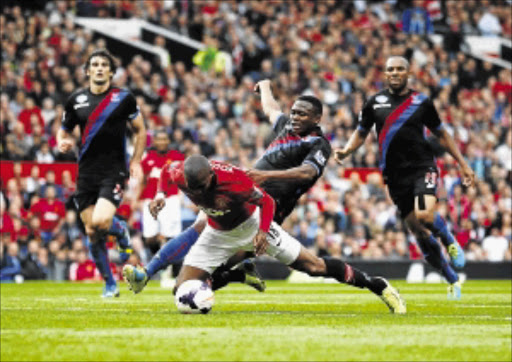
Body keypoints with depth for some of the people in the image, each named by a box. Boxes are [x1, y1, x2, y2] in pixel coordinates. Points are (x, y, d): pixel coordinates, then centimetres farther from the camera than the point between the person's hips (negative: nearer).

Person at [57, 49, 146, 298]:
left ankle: (121, 230, 13)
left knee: (100, 222, -24)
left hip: (113, 172, -3)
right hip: (86, 173, 3)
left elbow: (140, 130, 9)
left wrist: (136, 161, -1)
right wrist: (62, 142, -6)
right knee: (91, 232, 1)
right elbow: (64, 130, 18)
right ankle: (109, 284, 17)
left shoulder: (123, 98, 0)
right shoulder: (76, 100, 6)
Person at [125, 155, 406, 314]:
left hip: (250, 225, -4)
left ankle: (377, 285, 6)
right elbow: (166, 172, 2)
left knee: (314, 266, -4)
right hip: (218, 235, 4)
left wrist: (263, 232, -36)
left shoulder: (232, 179, -37)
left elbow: (266, 201, -22)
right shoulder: (178, 174, -25)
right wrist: (160, 194, -15)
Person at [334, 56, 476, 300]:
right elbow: (361, 133, 16)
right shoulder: (374, 103, 6)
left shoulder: (422, 102, 3)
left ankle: (449, 241, 5)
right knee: (418, 230, 2)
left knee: (425, 216, -29)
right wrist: (345, 151, -4)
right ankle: (453, 280, 17)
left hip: (422, 167, -2)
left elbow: (441, 134, 14)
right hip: (395, 175, 2)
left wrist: (463, 164, 13)